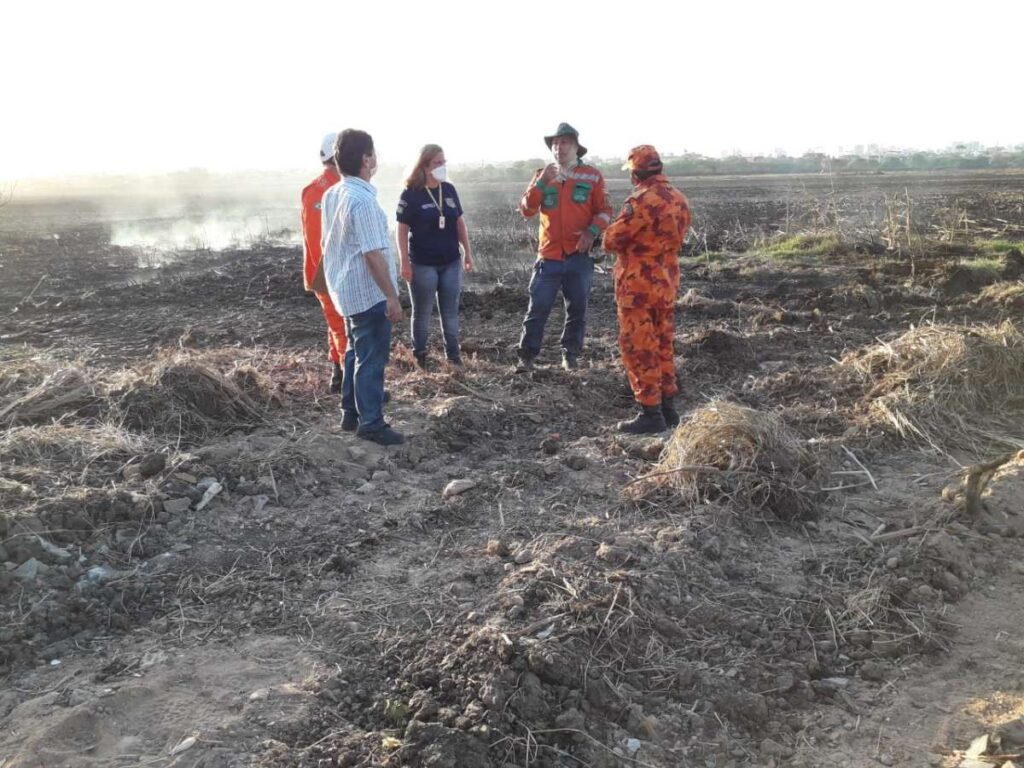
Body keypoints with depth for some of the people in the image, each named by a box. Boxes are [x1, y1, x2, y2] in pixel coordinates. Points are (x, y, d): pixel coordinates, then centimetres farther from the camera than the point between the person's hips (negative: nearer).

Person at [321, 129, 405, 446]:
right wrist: (392, 296, -20)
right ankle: (370, 422, 9)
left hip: (345, 288, 9)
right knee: (372, 358, 0)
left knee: (356, 352, 19)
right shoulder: (362, 200, -22)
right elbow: (373, 254, -24)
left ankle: (350, 413, 27)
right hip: (368, 292, -9)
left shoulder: (331, 194, 6)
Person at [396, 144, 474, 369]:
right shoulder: (410, 194, -10)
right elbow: (402, 229, -8)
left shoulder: (449, 190, 5)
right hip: (422, 264, -4)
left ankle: (453, 354, 21)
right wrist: (405, 262, -12)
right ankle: (419, 355, 21)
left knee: (450, 311, 10)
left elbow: (460, 222, 12)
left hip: (451, 262, 4)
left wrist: (467, 252, 8)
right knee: (422, 312, 7)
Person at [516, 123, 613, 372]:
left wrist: (592, 231, -16)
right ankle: (527, 356, 6)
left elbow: (604, 210, 3)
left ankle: (570, 355, 21)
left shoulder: (592, 176, 4)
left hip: (579, 256, 0)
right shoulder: (542, 176, 9)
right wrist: (541, 182, -12)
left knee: (577, 309, 8)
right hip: (549, 256, 0)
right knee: (538, 307, -2)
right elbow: (526, 210, 0)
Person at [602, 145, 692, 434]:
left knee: (639, 349, 0)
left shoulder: (641, 202, -19)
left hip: (639, 285, -8)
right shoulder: (679, 199, 6)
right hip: (667, 281, 8)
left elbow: (611, 241, -15)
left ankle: (651, 413, 4)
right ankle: (667, 407, 23)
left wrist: (620, 232, 6)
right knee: (662, 346, 16)